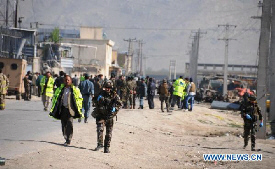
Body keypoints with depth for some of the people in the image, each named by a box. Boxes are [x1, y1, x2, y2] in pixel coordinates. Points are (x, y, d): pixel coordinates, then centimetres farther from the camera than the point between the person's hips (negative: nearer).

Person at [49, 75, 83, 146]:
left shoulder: (75, 89, 3)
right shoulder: (60, 89, 12)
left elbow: (79, 98, 6)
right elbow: (55, 98, 16)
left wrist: (79, 108, -2)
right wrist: (53, 109, 10)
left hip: (70, 109, -4)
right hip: (62, 109, 4)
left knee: (69, 124, -12)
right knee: (64, 125, 6)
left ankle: (68, 140, -11)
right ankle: (66, 138, 17)